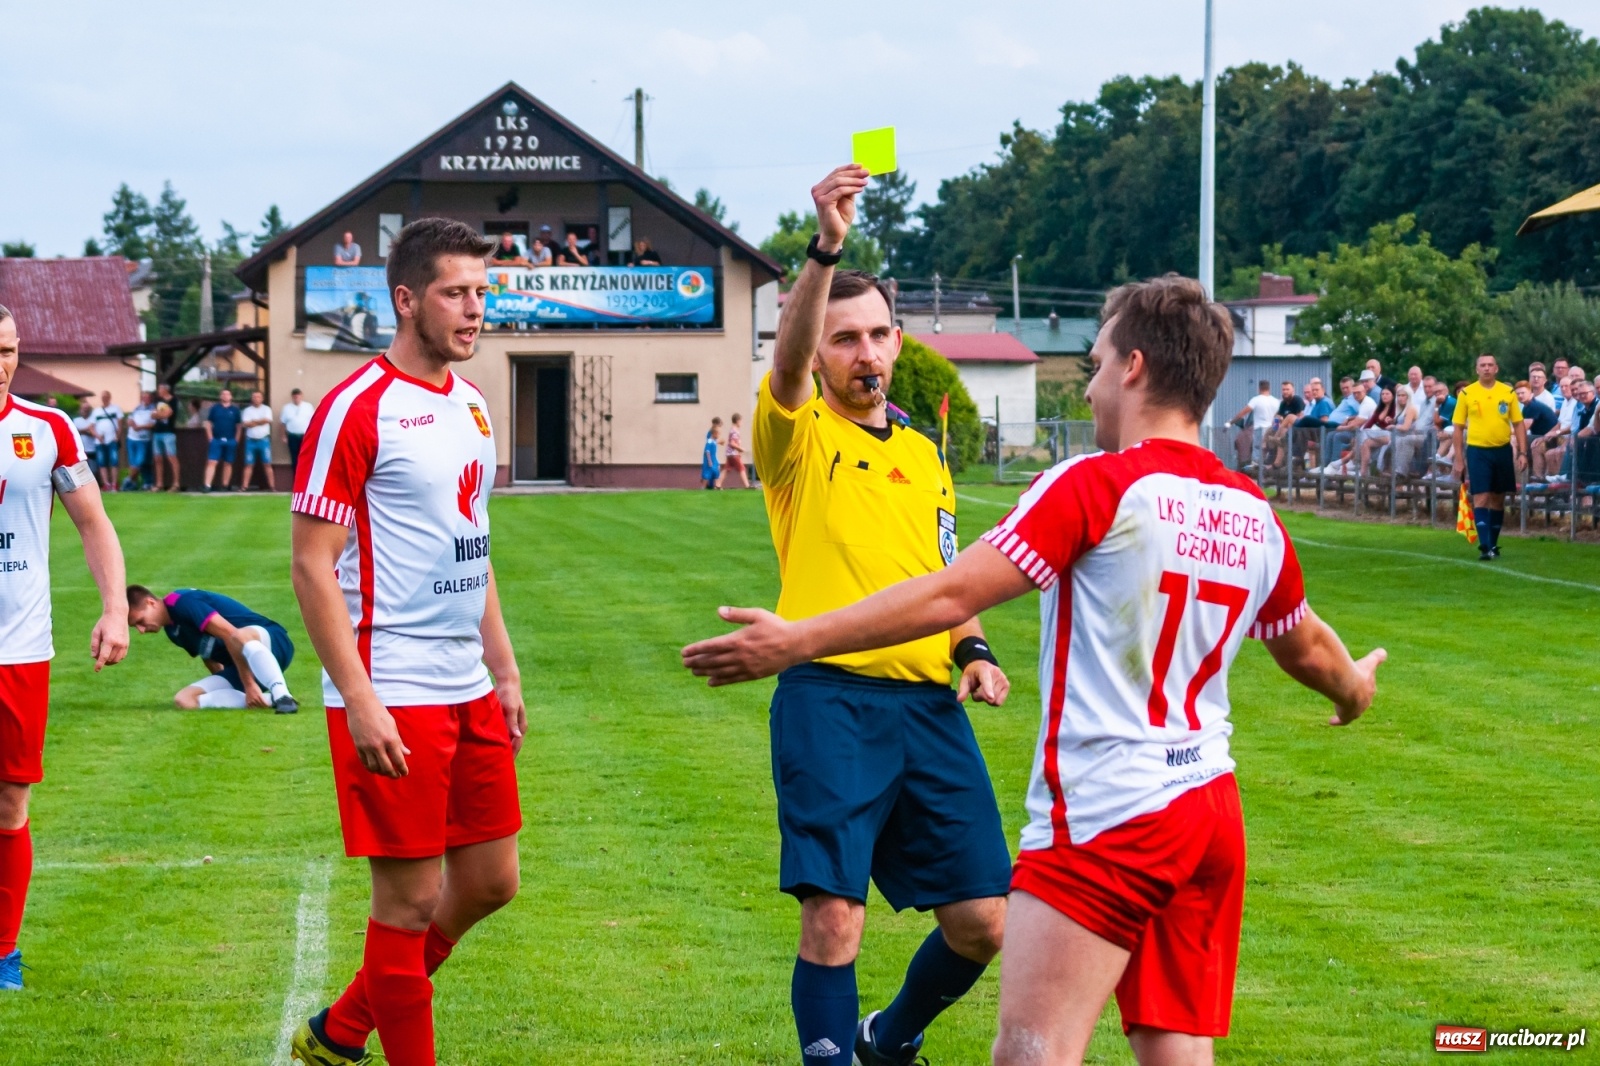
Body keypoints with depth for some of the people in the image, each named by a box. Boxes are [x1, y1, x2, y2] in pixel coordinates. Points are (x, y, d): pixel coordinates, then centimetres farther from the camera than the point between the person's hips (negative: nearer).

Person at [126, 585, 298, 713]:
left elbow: (232, 635, -21)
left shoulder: (182, 602, -14)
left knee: (242, 637, -43)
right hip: (238, 668, 9)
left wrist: (249, 684, -23)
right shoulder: (172, 629, 16)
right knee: (184, 700, -13)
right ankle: (270, 699, -20)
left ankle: (282, 696, -45)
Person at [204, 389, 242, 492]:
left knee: (228, 463, 6)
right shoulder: (215, 408, 5)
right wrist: (210, 438, -2)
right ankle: (207, 485, -15)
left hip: (230, 441, 1)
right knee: (211, 462, -9)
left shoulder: (234, 410, 6)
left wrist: (236, 440, 1)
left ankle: (225, 486, 13)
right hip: (216, 440, -1)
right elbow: (208, 423, 7)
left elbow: (238, 426, 8)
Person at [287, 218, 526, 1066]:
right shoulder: (356, 410, -13)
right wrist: (358, 700, -20)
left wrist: (504, 669, 18)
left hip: (468, 688, 9)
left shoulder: (471, 405, 13)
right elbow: (312, 565, -15)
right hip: (394, 696, -9)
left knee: (490, 881, 13)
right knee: (409, 898, -3)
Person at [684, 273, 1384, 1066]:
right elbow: (1305, 646, 27)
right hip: (1210, 813, 7)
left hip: (1104, 821, -7)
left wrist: (797, 640, -11)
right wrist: (1354, 685, 50)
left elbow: (952, 594, -15)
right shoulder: (1254, 516, 10)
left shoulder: (1096, 486, -10)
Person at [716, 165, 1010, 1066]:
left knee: (984, 921, 5)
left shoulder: (926, 454, 20)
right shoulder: (800, 433, 2)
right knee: (833, 914, -13)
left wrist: (973, 651, 7)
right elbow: (788, 358, -20)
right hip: (831, 697, -5)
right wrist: (826, 248, -36)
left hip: (930, 703, 5)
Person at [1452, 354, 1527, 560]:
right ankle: (1484, 547, -15)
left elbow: (1518, 424, 7)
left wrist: (1522, 452, -2)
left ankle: (1493, 544, 21)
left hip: (1502, 450, 2)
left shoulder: (1508, 393, 3)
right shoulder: (1466, 394, 0)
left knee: (1498, 499, 10)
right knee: (1481, 498, -11)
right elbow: (1458, 427, 4)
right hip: (1477, 450, -2)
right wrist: (1459, 459, 0)